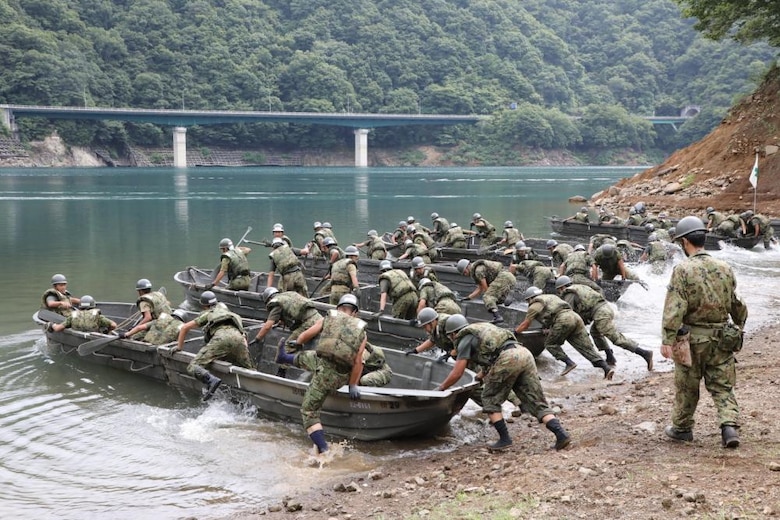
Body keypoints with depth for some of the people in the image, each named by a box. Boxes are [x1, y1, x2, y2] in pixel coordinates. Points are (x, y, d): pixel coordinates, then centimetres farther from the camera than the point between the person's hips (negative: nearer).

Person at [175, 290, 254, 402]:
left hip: (221, 337, -4)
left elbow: (185, 328, 33)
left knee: (193, 367, -6)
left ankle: (211, 380, -33)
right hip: (238, 338, 4)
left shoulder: (206, 314, 33)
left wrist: (179, 346, 42)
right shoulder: (226, 311, 43)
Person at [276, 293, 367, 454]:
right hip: (342, 378, 4)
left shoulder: (328, 318, 5)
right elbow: (358, 361, -2)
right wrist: (353, 385, 1)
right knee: (307, 358, 33)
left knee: (309, 412, 10)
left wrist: (297, 343, 33)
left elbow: (305, 335, 11)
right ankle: (284, 358, 64)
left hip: (324, 372, -4)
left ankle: (323, 450, -5)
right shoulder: (361, 331, 8)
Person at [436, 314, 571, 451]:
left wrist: (440, 388, 24)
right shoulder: (482, 328, 35)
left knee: (490, 400, 11)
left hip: (508, 359, -7)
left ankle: (504, 439, 8)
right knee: (537, 402, 6)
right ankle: (561, 433, -9)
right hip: (525, 353, 7)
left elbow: (457, 373, 10)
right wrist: (482, 375, 63)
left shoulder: (465, 340, 12)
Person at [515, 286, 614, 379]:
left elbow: (525, 325, 18)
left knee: (550, 344, 10)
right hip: (575, 317, 7)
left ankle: (569, 363, -7)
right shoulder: (551, 297, 37)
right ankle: (607, 367, -13)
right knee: (586, 347, 1)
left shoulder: (534, 305, 14)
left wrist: (514, 332, 32)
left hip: (563, 320, -7)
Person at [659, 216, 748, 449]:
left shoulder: (683, 269, -13)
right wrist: (739, 328, 27)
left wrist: (667, 339, -19)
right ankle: (729, 426, -6)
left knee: (687, 386, 12)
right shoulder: (724, 268, 3)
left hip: (692, 338, -4)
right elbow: (737, 304, 12)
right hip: (721, 338, 4)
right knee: (722, 386, 10)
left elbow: (674, 308, -19)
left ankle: (682, 428, 26)